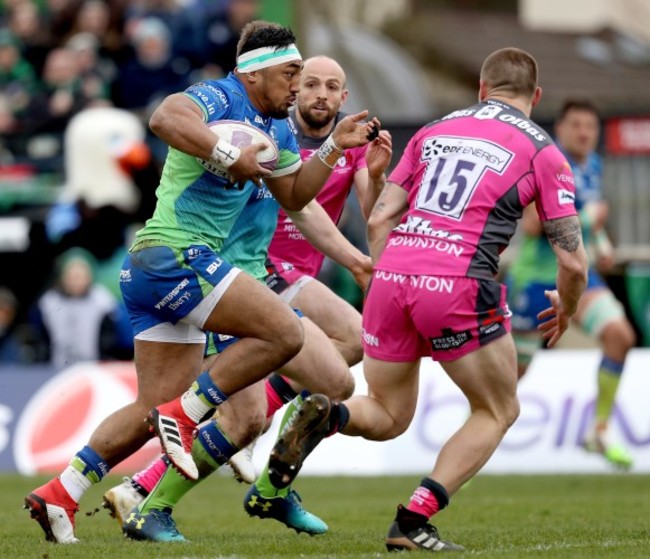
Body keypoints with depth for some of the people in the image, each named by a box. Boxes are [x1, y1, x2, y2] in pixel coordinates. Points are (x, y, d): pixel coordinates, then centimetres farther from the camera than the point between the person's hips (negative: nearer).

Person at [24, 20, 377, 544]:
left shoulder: (277, 130, 18)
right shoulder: (216, 99, -11)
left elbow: (293, 196, 26)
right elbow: (165, 117, -32)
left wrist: (335, 146, 15)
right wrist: (228, 154, -35)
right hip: (175, 253, -10)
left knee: (154, 409, 9)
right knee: (283, 332, -16)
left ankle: (61, 493, 8)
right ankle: (184, 416, -12)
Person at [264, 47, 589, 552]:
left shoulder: (433, 132, 20)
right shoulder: (542, 151, 9)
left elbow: (379, 219, 14)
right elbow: (572, 259, 5)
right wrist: (565, 311, 25)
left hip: (392, 274, 4)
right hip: (458, 284, -4)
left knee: (388, 416, 21)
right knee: (498, 412, 16)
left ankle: (325, 416, -14)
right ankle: (413, 521, 0)